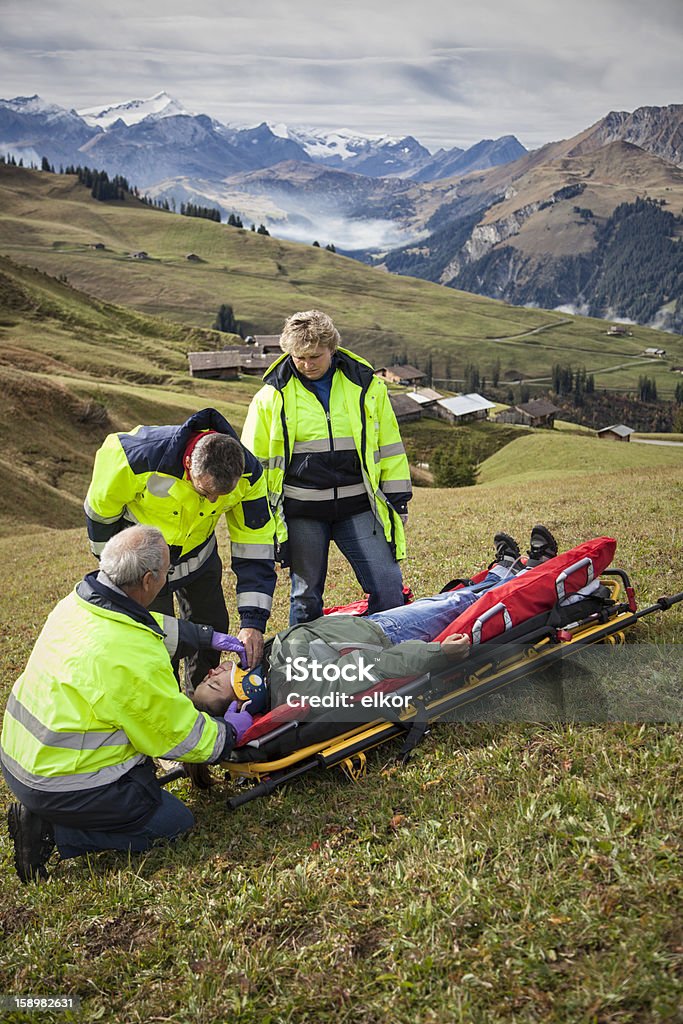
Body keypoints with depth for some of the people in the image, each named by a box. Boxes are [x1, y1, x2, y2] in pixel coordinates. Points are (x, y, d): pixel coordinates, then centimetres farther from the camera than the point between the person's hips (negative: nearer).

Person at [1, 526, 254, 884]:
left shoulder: (77, 601, -3)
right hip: (59, 784, -9)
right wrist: (228, 733, 3)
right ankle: (53, 830, -4)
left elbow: (150, 627, 17)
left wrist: (209, 636, 21)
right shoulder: (135, 657, -29)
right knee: (176, 822, 4)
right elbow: (180, 736, -15)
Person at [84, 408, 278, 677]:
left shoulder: (249, 473, -27)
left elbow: (255, 547, -21)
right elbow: (101, 504, -17)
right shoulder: (144, 456, -38)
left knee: (213, 626, 11)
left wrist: (252, 621, -25)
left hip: (199, 554, 4)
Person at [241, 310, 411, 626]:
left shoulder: (368, 387, 5)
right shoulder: (272, 397, 2)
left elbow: (389, 447, 11)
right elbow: (254, 460, 9)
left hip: (358, 508, 1)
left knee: (389, 587, -4)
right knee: (306, 598, 8)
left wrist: (398, 501, 8)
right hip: (301, 513, -1)